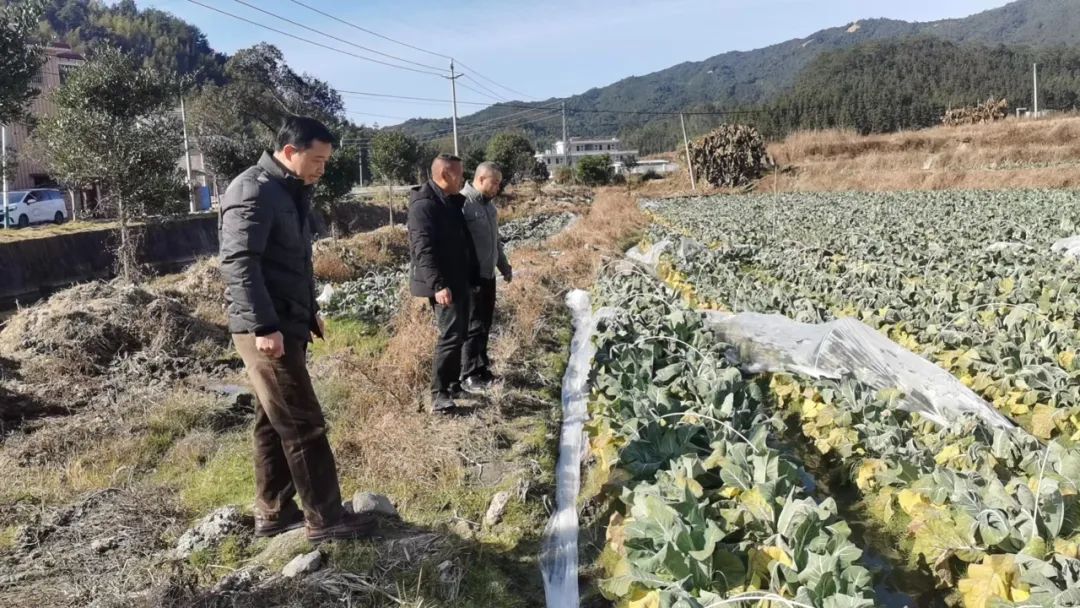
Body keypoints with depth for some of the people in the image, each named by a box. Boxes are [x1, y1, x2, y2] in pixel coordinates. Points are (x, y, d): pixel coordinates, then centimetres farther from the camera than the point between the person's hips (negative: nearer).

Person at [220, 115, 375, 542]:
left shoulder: (290, 193, 15)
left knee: (274, 422, 15)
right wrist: (264, 326, -28)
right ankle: (325, 519, 5)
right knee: (302, 424, -4)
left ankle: (273, 512, 25)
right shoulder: (253, 192, -16)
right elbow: (238, 264, -24)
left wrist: (310, 312, 24)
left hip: (288, 325, 10)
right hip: (266, 330, -10)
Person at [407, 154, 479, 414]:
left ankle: (452, 384, 25)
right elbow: (423, 249, -24)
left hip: (460, 280, 10)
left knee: (459, 334, 14)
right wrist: (438, 284, -31)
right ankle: (439, 395, -6)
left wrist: (473, 275, 17)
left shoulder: (453, 201, 14)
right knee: (451, 336, -12)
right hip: (443, 285, -10)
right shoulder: (424, 204, -16)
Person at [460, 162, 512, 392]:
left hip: (488, 275, 9)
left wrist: (504, 266, 25)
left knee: (485, 324, 13)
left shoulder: (489, 205, 13)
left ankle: (481, 369, 22)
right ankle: (470, 375, 6)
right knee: (474, 325, -3)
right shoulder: (462, 203, -16)